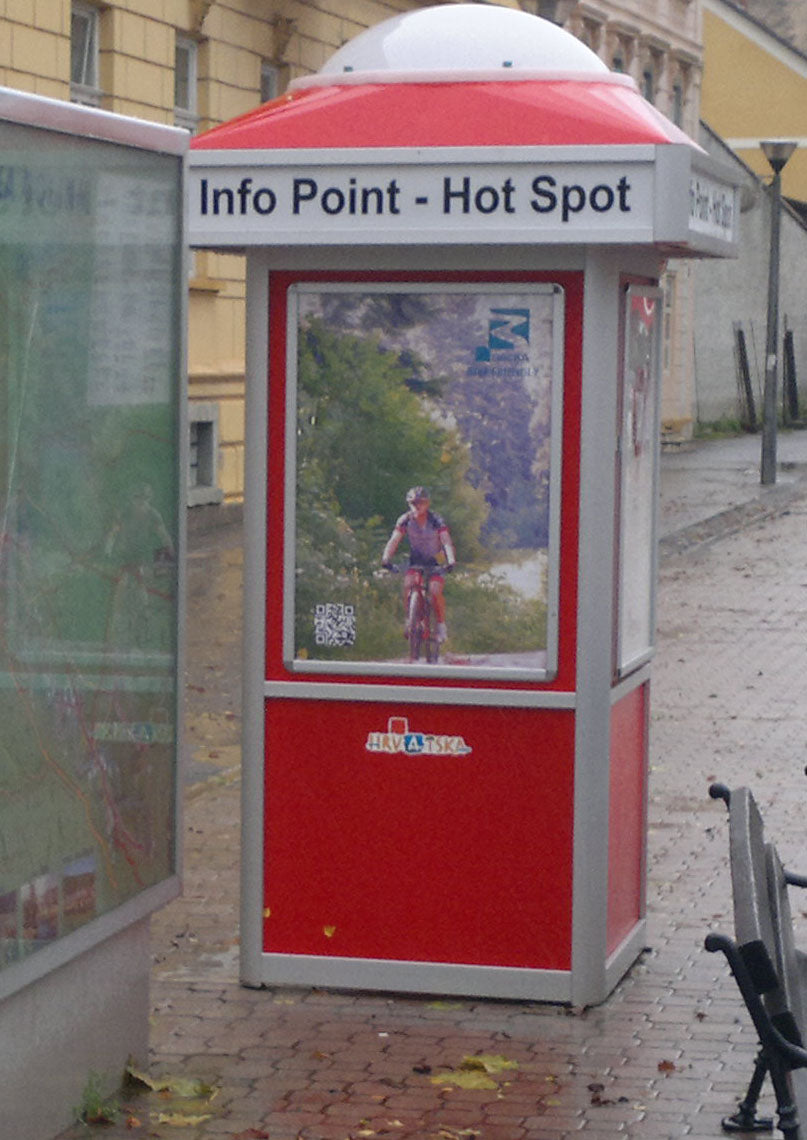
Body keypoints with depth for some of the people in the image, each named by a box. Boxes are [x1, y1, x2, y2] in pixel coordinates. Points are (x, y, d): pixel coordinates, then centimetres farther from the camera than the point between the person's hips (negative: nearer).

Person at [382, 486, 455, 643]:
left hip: (435, 561, -2)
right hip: (416, 561, 2)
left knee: (435, 590, -22)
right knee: (408, 584, -25)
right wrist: (386, 558, -38)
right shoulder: (405, 520, -12)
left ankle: (441, 625, -4)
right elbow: (394, 540, -20)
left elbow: (447, 542, -26)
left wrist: (451, 561, -43)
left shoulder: (436, 520, -17)